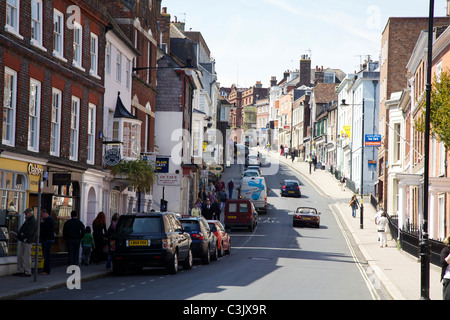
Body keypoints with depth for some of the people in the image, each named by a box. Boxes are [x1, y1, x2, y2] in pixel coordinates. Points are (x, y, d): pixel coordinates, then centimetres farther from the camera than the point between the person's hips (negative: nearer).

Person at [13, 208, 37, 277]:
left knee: (26, 257, -8)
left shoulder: (33, 222, -13)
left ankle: (28, 272, -4)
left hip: (28, 242, -10)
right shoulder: (27, 220, 18)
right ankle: (20, 271, 16)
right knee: (20, 255, 11)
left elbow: (29, 233, -20)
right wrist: (18, 236, -1)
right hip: (22, 241, 10)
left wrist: (22, 237, -13)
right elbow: (21, 229, 16)